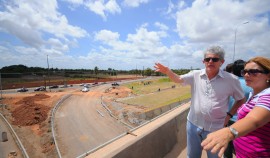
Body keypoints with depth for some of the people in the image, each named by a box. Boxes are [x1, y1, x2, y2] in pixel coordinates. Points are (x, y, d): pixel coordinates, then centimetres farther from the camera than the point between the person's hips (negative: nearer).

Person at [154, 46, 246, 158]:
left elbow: (241, 99, 3)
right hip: (193, 124, 2)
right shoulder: (196, 75, -4)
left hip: (215, 129, -1)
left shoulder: (231, 79, -9)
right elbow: (178, 79, -8)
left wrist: (229, 115, -6)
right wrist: (167, 71, -27)